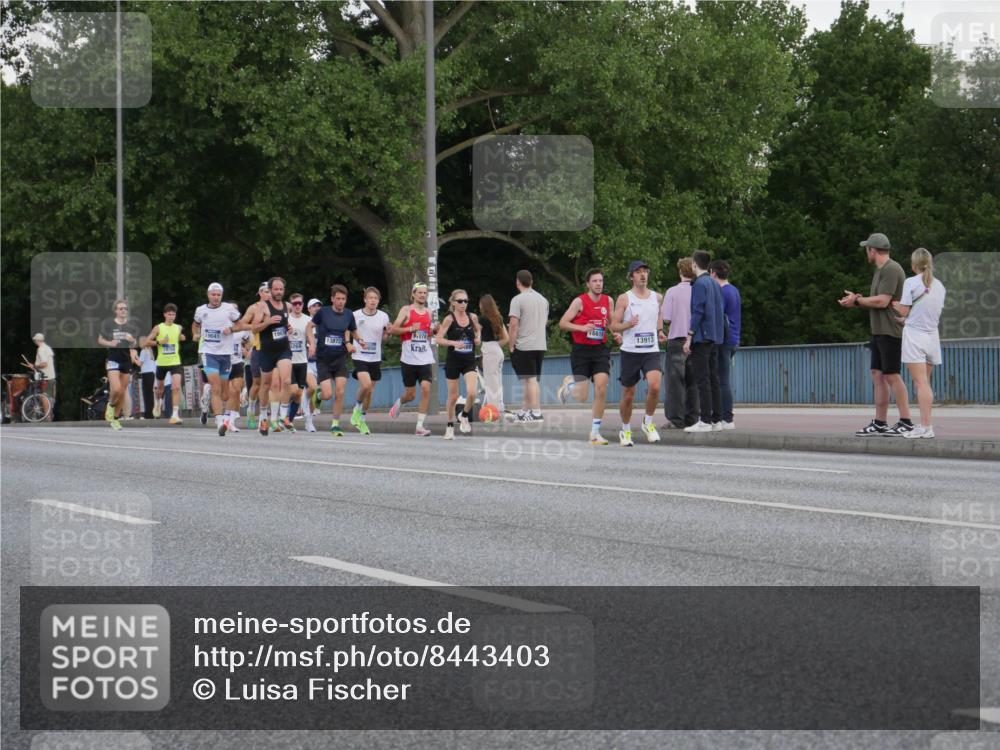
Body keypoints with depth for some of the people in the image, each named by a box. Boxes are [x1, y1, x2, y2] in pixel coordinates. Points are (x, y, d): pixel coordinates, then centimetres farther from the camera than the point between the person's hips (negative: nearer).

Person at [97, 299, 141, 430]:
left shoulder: (132, 325, 5)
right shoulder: (108, 323, -3)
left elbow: (135, 344, 11)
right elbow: (100, 340, 4)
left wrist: (132, 340, -12)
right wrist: (110, 343, -15)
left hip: (127, 359, 3)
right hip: (113, 359, -3)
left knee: (123, 392, 6)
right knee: (116, 389, -18)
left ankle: (115, 418, 20)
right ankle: (110, 405, 15)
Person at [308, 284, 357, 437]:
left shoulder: (348, 315, 2)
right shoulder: (323, 312, -6)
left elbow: (354, 331, 19)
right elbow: (310, 327, 8)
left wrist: (348, 343, 0)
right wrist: (312, 343, -8)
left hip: (340, 359, 2)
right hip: (323, 359, -2)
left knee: (340, 393, -10)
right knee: (327, 395, -10)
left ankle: (335, 425, 4)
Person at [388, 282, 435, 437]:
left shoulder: (428, 312, 12)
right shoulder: (406, 310, -1)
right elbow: (392, 330, -7)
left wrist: (433, 331, 4)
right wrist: (411, 328, -18)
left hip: (425, 358, 3)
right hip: (409, 358, -3)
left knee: (426, 389, -14)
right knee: (410, 394, 5)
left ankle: (420, 426, -10)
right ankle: (399, 403, 41)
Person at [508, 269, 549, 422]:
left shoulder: (518, 300, -10)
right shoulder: (543, 299, 12)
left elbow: (514, 325, -15)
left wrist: (512, 345, -8)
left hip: (524, 346, -7)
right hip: (540, 345, 7)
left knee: (530, 379, -6)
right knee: (531, 379, 12)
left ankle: (536, 412, -10)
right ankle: (524, 411, 19)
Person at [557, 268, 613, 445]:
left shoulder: (608, 301, 7)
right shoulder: (580, 301, -7)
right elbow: (563, 323, -8)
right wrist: (582, 328, -21)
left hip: (600, 350, 3)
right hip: (581, 350, -3)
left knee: (601, 389, -12)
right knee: (582, 397, -4)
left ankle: (595, 432, -4)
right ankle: (569, 384, 33)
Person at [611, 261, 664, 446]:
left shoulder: (656, 297, 9)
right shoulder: (624, 299, -1)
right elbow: (614, 326, -1)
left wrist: (660, 331, 9)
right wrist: (628, 324, -20)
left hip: (651, 351, 2)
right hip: (630, 351, -2)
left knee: (654, 386, -21)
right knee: (628, 394, 5)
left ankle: (648, 422, 2)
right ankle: (625, 430, 25)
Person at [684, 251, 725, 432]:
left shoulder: (699, 284, -11)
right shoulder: (715, 284, 15)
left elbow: (697, 312, -16)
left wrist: (689, 337, -15)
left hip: (701, 337, -9)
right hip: (714, 338, 9)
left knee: (702, 380, -9)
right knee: (713, 379, 9)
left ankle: (705, 421, -12)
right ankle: (717, 419, 10)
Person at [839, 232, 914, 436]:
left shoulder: (891, 270, -13)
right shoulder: (881, 270, 19)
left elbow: (882, 301, -20)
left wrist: (857, 301, -9)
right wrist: (856, 301, 6)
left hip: (890, 331, -10)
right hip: (879, 331, 10)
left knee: (891, 375, -9)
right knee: (878, 374, 8)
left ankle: (906, 422, -7)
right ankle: (880, 423, 9)